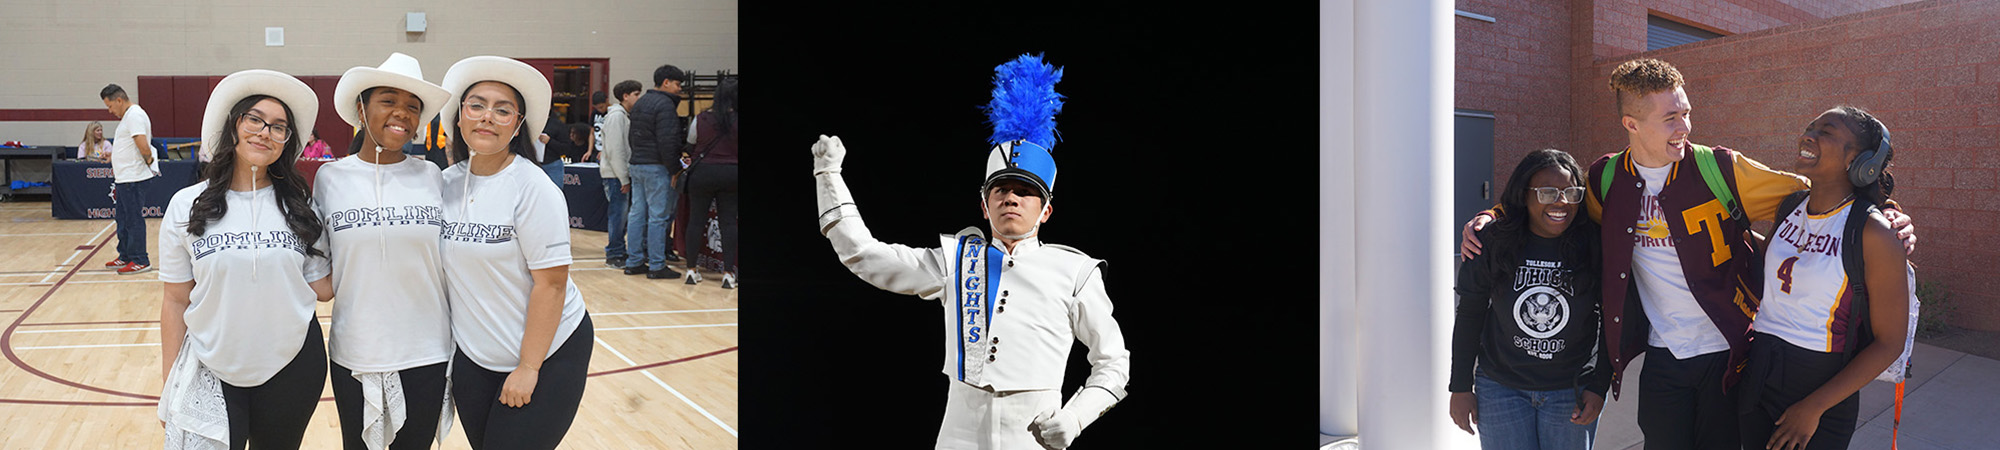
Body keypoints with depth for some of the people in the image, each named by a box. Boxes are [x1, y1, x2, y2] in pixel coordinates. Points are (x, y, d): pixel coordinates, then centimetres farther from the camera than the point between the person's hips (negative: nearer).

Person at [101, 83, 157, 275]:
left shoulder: (135, 116, -17)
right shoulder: (128, 116, 18)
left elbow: (143, 146, -26)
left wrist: (148, 160, -9)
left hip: (133, 180, -11)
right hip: (123, 179, 11)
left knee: (134, 220, -5)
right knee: (123, 219, 17)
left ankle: (140, 261, 1)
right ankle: (125, 257, 26)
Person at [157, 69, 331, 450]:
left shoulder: (299, 207, 1)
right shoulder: (188, 207, -1)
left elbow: (322, 288, 1)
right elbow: (176, 302, 1)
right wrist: (170, 385, 1)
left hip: (292, 370, 1)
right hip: (213, 374, -1)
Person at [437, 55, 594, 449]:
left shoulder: (532, 188, -16)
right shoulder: (447, 183, 1)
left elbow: (550, 284, -17)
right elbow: (444, 268, 10)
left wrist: (528, 368, -17)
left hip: (547, 353, -5)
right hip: (471, 356, 5)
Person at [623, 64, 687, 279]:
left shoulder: (640, 103, 17)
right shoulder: (665, 104, -14)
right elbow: (667, 142, -19)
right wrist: (675, 169, -14)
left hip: (636, 164, 9)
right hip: (656, 167, -9)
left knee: (637, 214, 11)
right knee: (658, 216, -5)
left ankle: (634, 262, 15)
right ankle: (657, 266, -2)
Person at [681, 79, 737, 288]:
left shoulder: (701, 119, -5)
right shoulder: (736, 120, -8)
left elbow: (691, 144, 8)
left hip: (703, 172, 1)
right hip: (731, 174, 0)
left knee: (696, 220, 8)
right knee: (728, 222, 3)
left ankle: (691, 270, 12)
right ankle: (728, 273, 1)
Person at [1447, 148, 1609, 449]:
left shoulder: (1594, 247, -9)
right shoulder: (1493, 243, -8)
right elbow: (1469, 315, 1)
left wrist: (1599, 387, -3)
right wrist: (1461, 387, 1)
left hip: (1571, 391, 0)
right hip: (1501, 388, 0)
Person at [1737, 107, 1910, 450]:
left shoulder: (1874, 233, -15)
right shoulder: (1790, 207, 3)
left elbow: (1890, 343, -14)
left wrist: (1814, 408, -15)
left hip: (1822, 386, -6)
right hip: (1758, 376, 6)